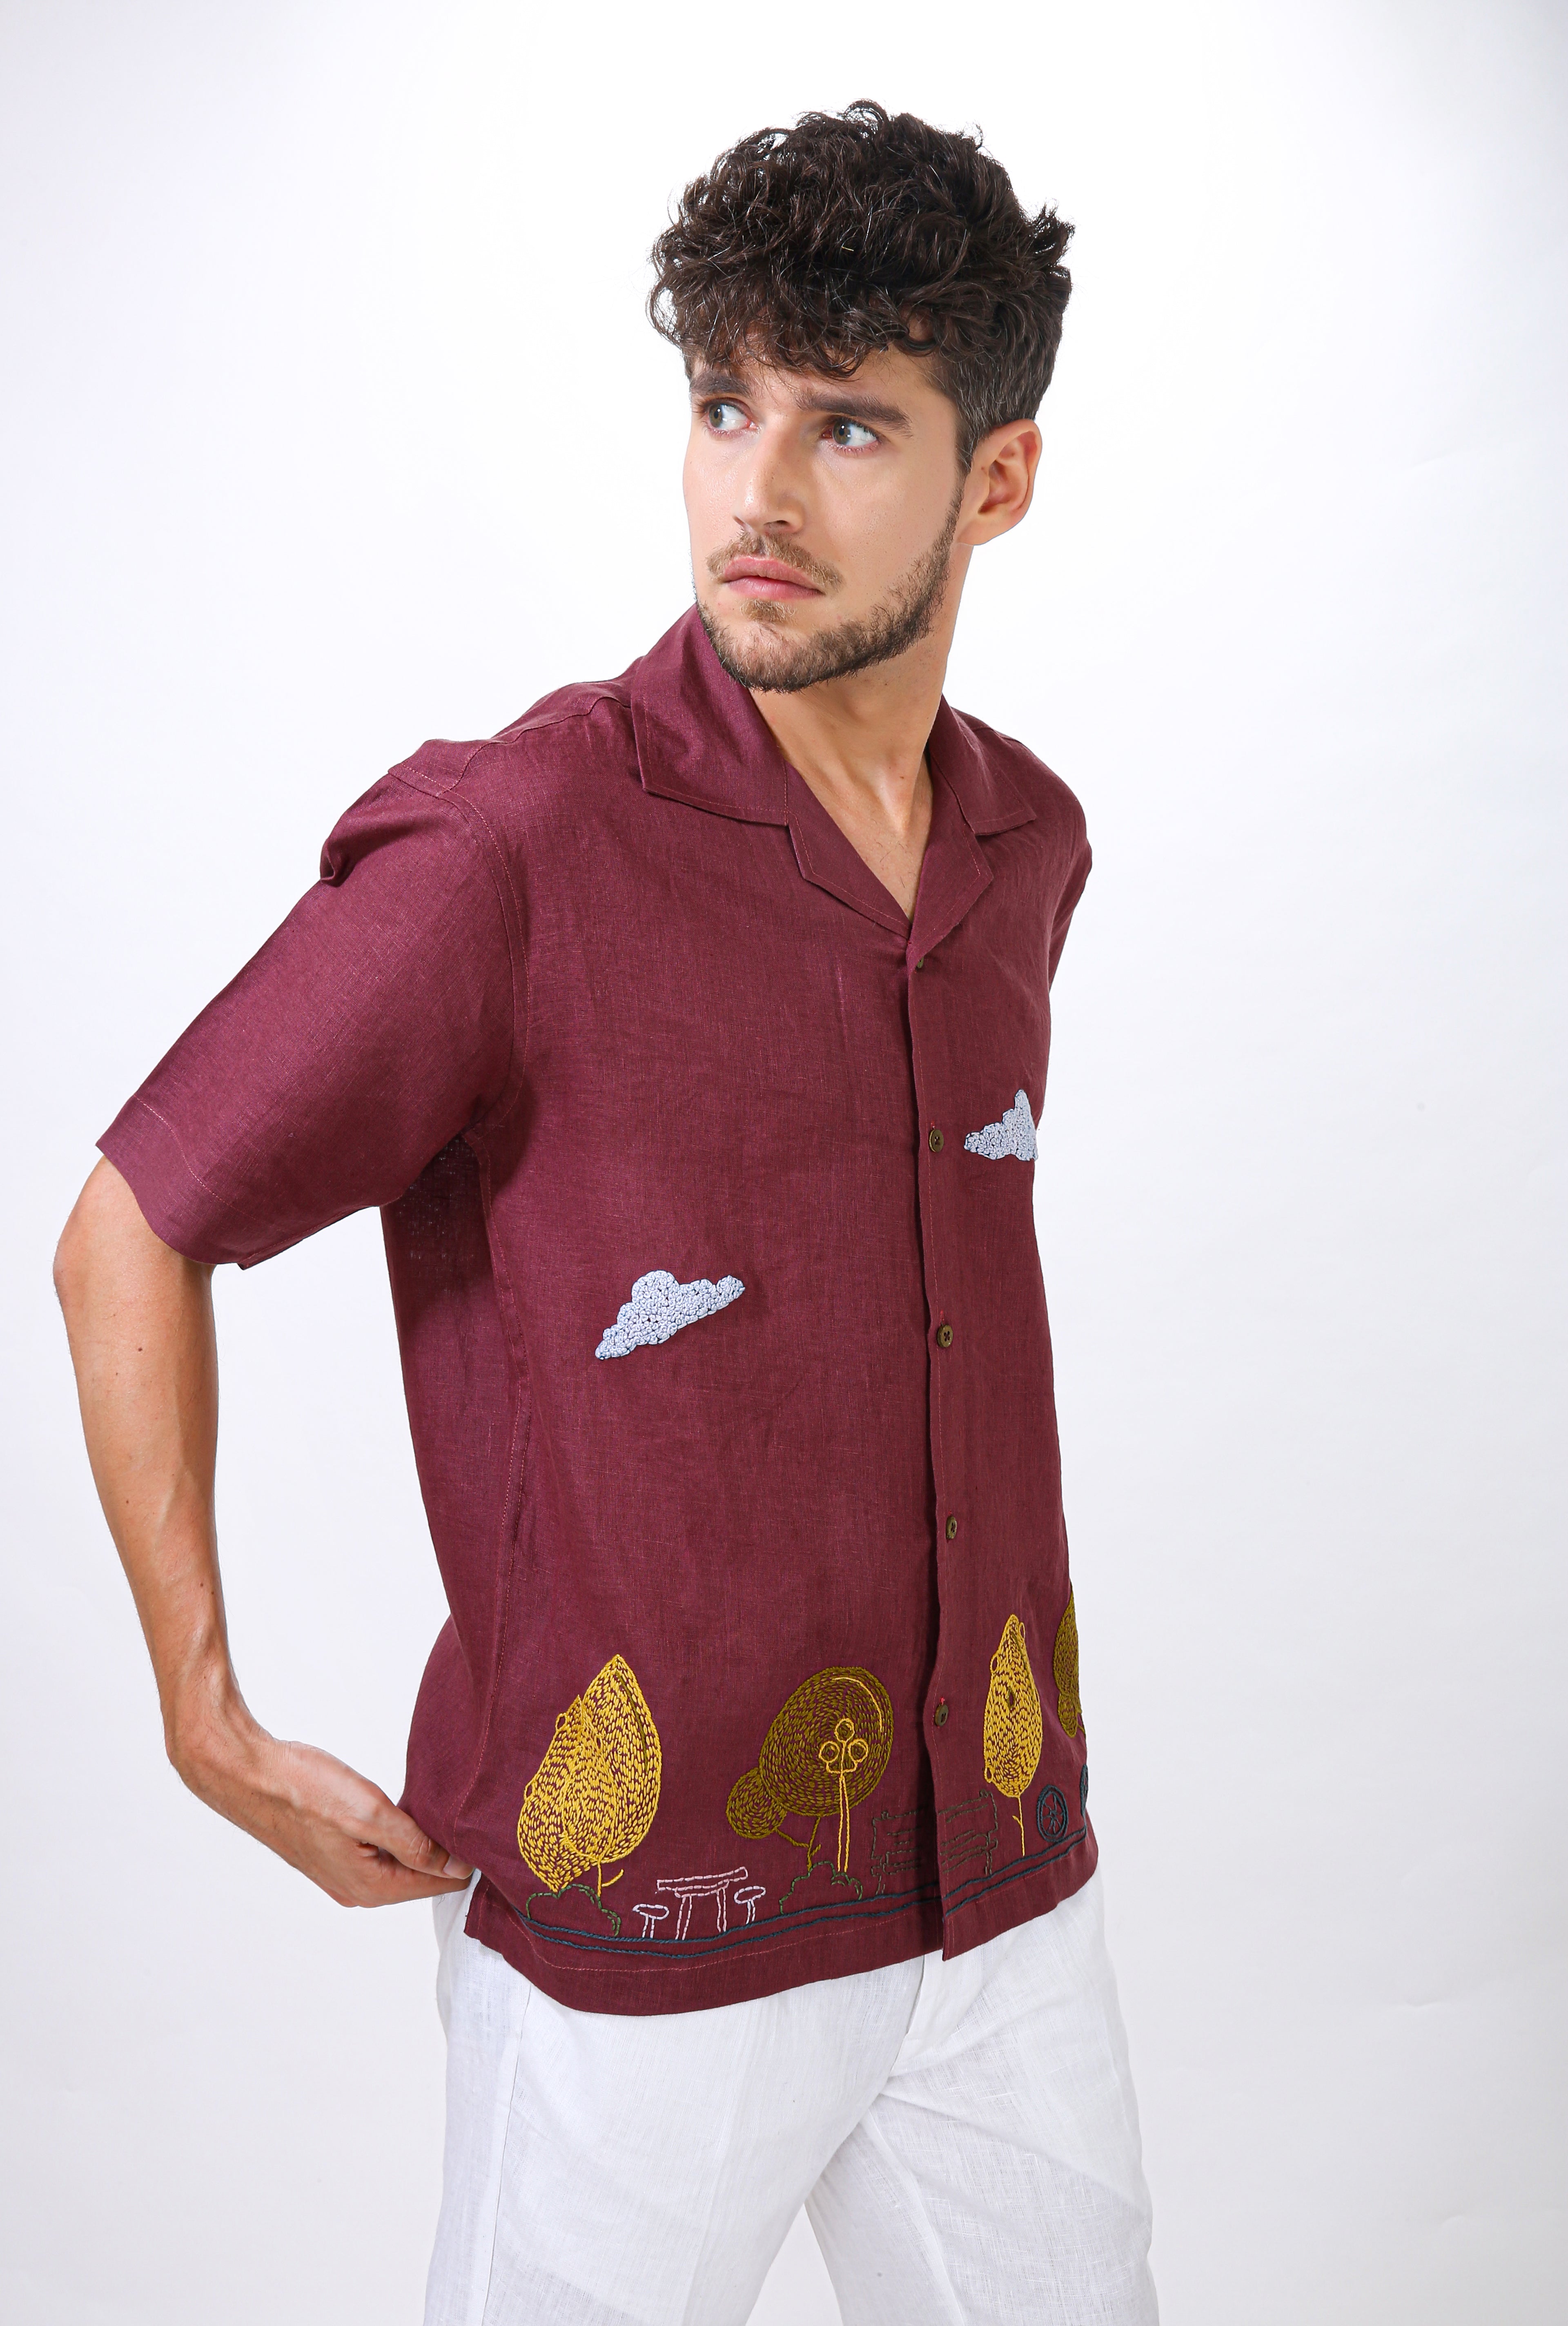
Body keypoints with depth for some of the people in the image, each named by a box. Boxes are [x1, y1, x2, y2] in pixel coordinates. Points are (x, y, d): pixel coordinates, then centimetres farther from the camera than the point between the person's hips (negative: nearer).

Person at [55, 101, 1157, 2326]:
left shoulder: (1027, 843, 1)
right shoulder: (511, 850, -19)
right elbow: (131, 1239, -9)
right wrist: (209, 1721, -6)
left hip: (1004, 1877, 6)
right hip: (642, 1927, -5)